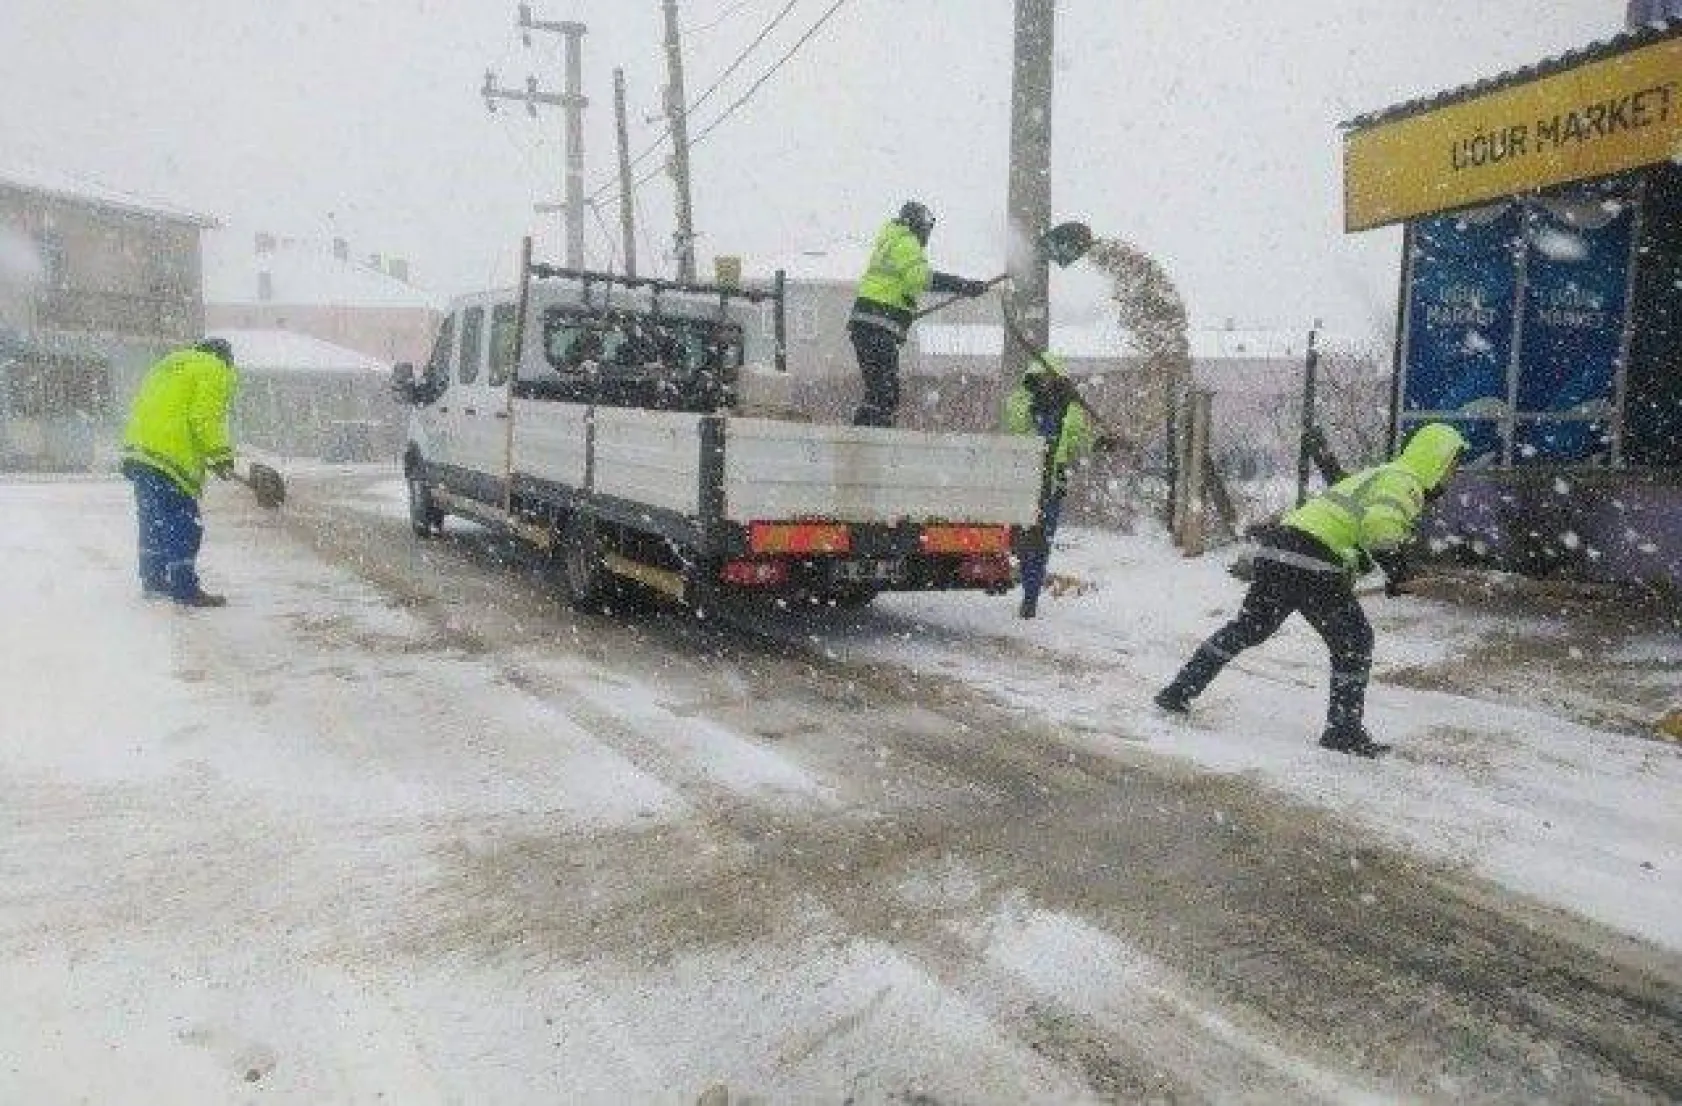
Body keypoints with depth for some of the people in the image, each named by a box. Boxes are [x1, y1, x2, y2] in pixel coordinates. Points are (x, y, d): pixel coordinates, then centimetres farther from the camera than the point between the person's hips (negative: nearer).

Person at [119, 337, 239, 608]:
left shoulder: (169, 364, 27)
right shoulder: (214, 371, 1)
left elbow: (143, 408, 26)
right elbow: (206, 419, -13)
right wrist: (221, 456, -9)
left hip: (138, 450, 9)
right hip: (173, 457, -9)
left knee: (153, 522, 17)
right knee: (182, 525, -5)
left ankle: (152, 583, 26)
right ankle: (185, 589, -4)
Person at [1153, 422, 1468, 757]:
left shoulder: (1383, 474, 27)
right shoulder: (1404, 484, -4)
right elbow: (1379, 525, -24)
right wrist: (1396, 569, -13)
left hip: (1275, 552, 10)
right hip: (1312, 564, -9)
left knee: (1246, 628, 20)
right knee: (1354, 641, 4)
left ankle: (1179, 691, 24)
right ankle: (1343, 729, 9)